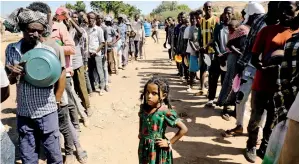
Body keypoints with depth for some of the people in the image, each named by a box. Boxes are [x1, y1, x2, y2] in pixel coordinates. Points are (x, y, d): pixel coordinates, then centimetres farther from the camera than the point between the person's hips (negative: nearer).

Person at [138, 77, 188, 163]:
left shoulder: (166, 112, -22)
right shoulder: (143, 108, -5)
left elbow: (184, 129, -18)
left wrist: (169, 143, -12)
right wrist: (140, 133, 9)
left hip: (158, 149, -5)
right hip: (144, 148, 5)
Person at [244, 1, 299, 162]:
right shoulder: (267, 30, 0)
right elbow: (254, 58, -1)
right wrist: (263, 67, -22)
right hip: (262, 84, -1)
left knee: (273, 120, 13)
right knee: (256, 118, 7)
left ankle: (265, 147, 33)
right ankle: (251, 146, 28)